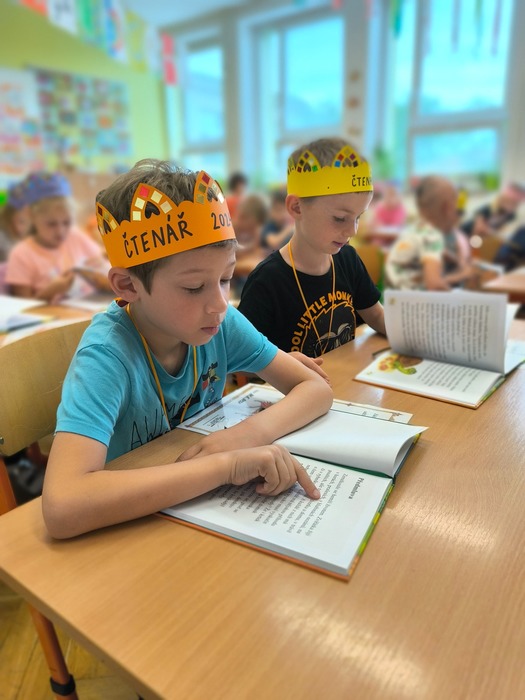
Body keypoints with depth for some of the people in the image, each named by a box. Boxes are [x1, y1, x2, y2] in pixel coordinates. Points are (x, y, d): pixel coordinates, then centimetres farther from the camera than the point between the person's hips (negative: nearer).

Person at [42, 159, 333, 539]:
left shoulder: (222, 323, -13)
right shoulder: (106, 354, -26)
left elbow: (317, 388, -9)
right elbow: (62, 507, -37)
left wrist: (250, 433, -26)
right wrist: (228, 464, -37)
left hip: (202, 507, 3)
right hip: (126, 526, -3)